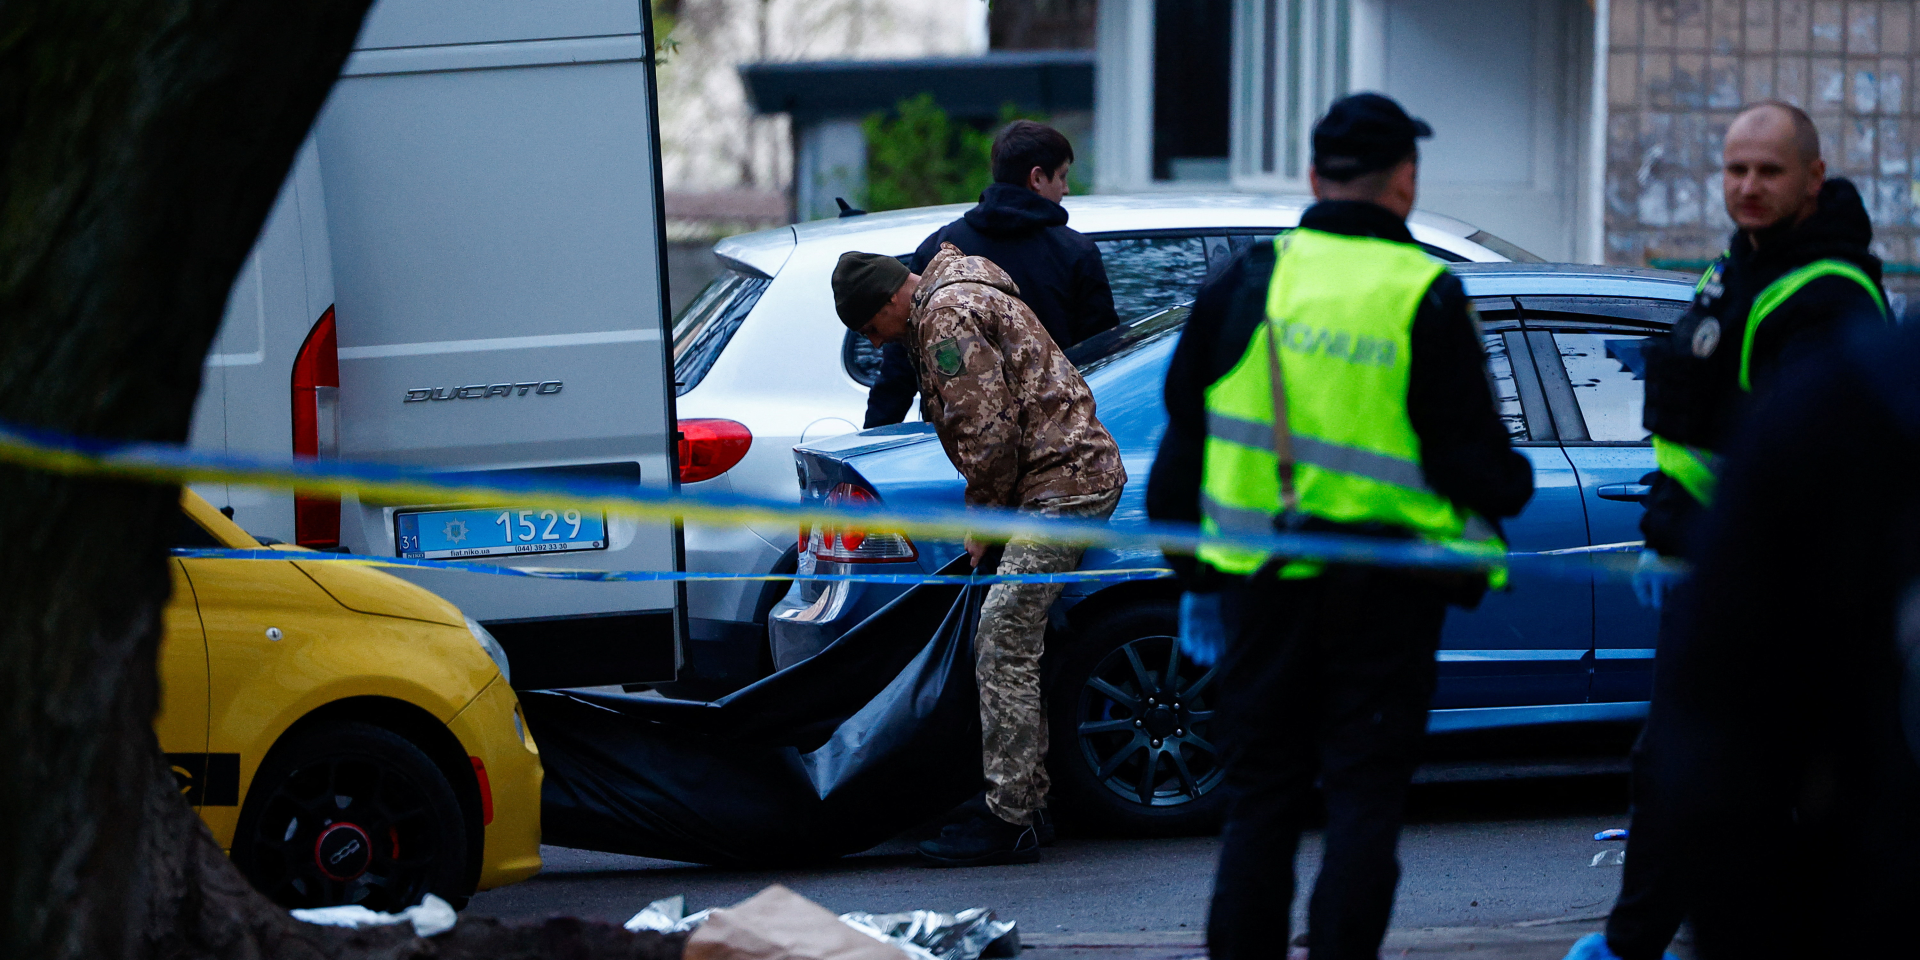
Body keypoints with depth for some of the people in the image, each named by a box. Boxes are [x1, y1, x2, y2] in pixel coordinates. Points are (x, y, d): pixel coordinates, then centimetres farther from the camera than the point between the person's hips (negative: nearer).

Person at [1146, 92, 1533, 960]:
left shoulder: (1247, 282, 2)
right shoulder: (1426, 300, -8)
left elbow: (1185, 435, 7)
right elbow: (1472, 457, -6)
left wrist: (1195, 571, 16)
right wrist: (1511, 487, 17)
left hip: (1262, 586, 3)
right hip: (1386, 595, -3)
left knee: (1261, 799, 10)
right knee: (1365, 801, 3)